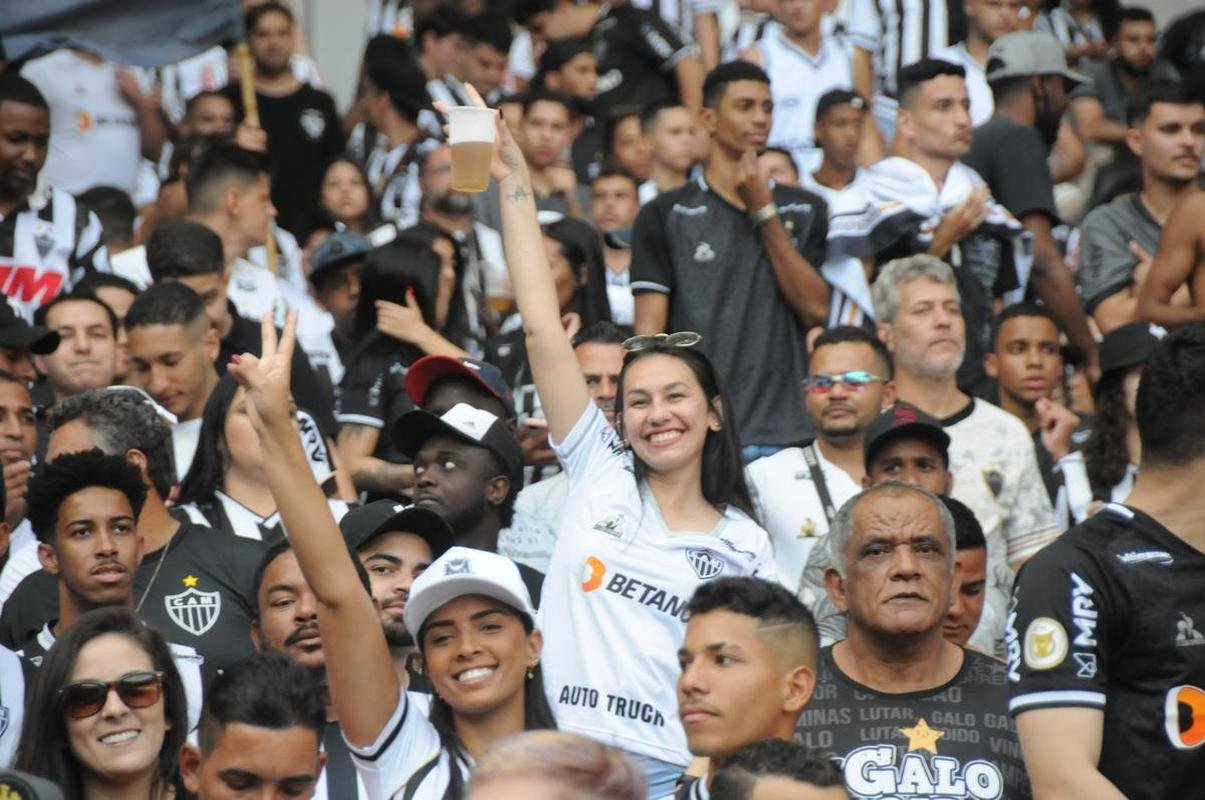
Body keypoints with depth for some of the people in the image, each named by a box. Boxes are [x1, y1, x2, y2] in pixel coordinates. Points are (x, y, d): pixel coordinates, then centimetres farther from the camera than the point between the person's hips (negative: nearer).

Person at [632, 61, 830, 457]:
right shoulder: (666, 216, 6)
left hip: (784, 434, 2)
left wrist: (765, 212, -3)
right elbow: (649, 331, 2)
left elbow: (815, 308, 1)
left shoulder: (803, 210, 14)